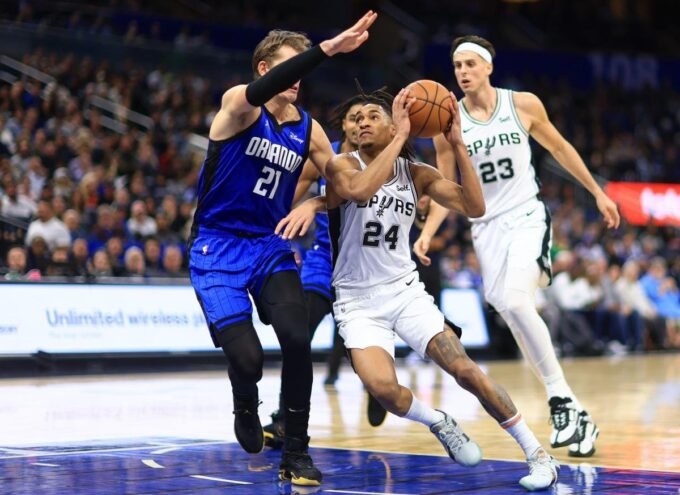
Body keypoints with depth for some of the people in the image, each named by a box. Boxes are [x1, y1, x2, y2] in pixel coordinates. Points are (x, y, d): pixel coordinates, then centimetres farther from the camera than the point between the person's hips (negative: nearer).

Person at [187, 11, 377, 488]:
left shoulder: (307, 129, 6)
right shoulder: (239, 104, -10)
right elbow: (260, 92, -36)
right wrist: (326, 49, -46)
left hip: (272, 247, 4)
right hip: (219, 250, -4)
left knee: (297, 340, -19)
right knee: (246, 357, -18)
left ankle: (296, 452, -2)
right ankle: (246, 408, 20)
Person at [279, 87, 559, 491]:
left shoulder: (417, 173, 1)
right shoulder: (342, 166, -11)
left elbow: (475, 207, -11)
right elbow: (358, 191, -36)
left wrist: (458, 145, -18)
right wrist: (400, 138, -34)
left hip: (406, 290, 3)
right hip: (359, 302, -2)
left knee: (465, 370, -10)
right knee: (383, 388, -26)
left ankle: (538, 453, 2)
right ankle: (440, 424, 6)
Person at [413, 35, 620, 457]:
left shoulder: (523, 105, -2)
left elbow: (560, 148, 12)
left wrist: (598, 193, 16)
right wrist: (428, 232, -7)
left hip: (527, 217, -3)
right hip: (487, 227, 3)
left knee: (515, 301, -26)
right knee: (511, 309, -2)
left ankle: (562, 401, -17)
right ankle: (569, 410, 8)